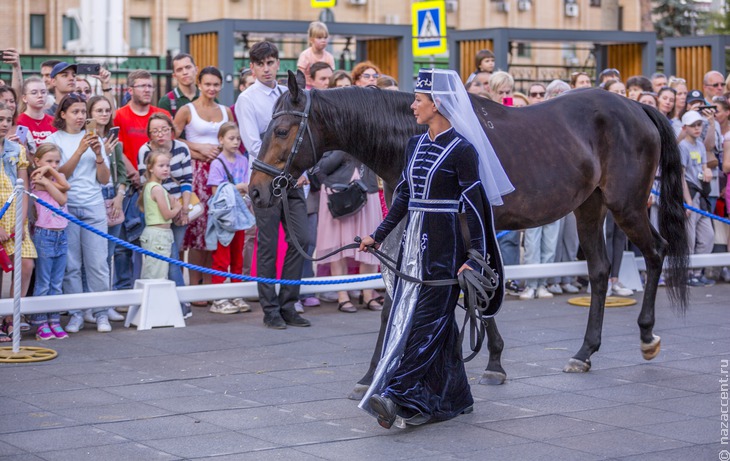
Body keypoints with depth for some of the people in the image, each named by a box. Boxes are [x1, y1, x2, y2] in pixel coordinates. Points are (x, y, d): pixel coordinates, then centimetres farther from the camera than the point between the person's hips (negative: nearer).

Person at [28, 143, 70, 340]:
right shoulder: (36, 180, -6)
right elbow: (65, 187, -18)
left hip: (61, 235, 6)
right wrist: (47, 170, -11)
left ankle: (54, 321, 13)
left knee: (57, 283, 8)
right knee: (43, 283, -1)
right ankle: (41, 323, 4)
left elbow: (62, 200, -8)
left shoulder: (58, 178, 11)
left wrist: (51, 172, -8)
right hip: (44, 235, -6)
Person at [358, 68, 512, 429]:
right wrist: (378, 235, 18)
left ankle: (399, 396, -15)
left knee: (425, 319, -9)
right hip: (413, 242, 8)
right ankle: (453, 399, 18)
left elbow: (475, 207, -12)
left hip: (442, 245, -8)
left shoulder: (461, 150, -11)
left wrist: (475, 259, -16)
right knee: (406, 315, 9)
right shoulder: (415, 146, 11)